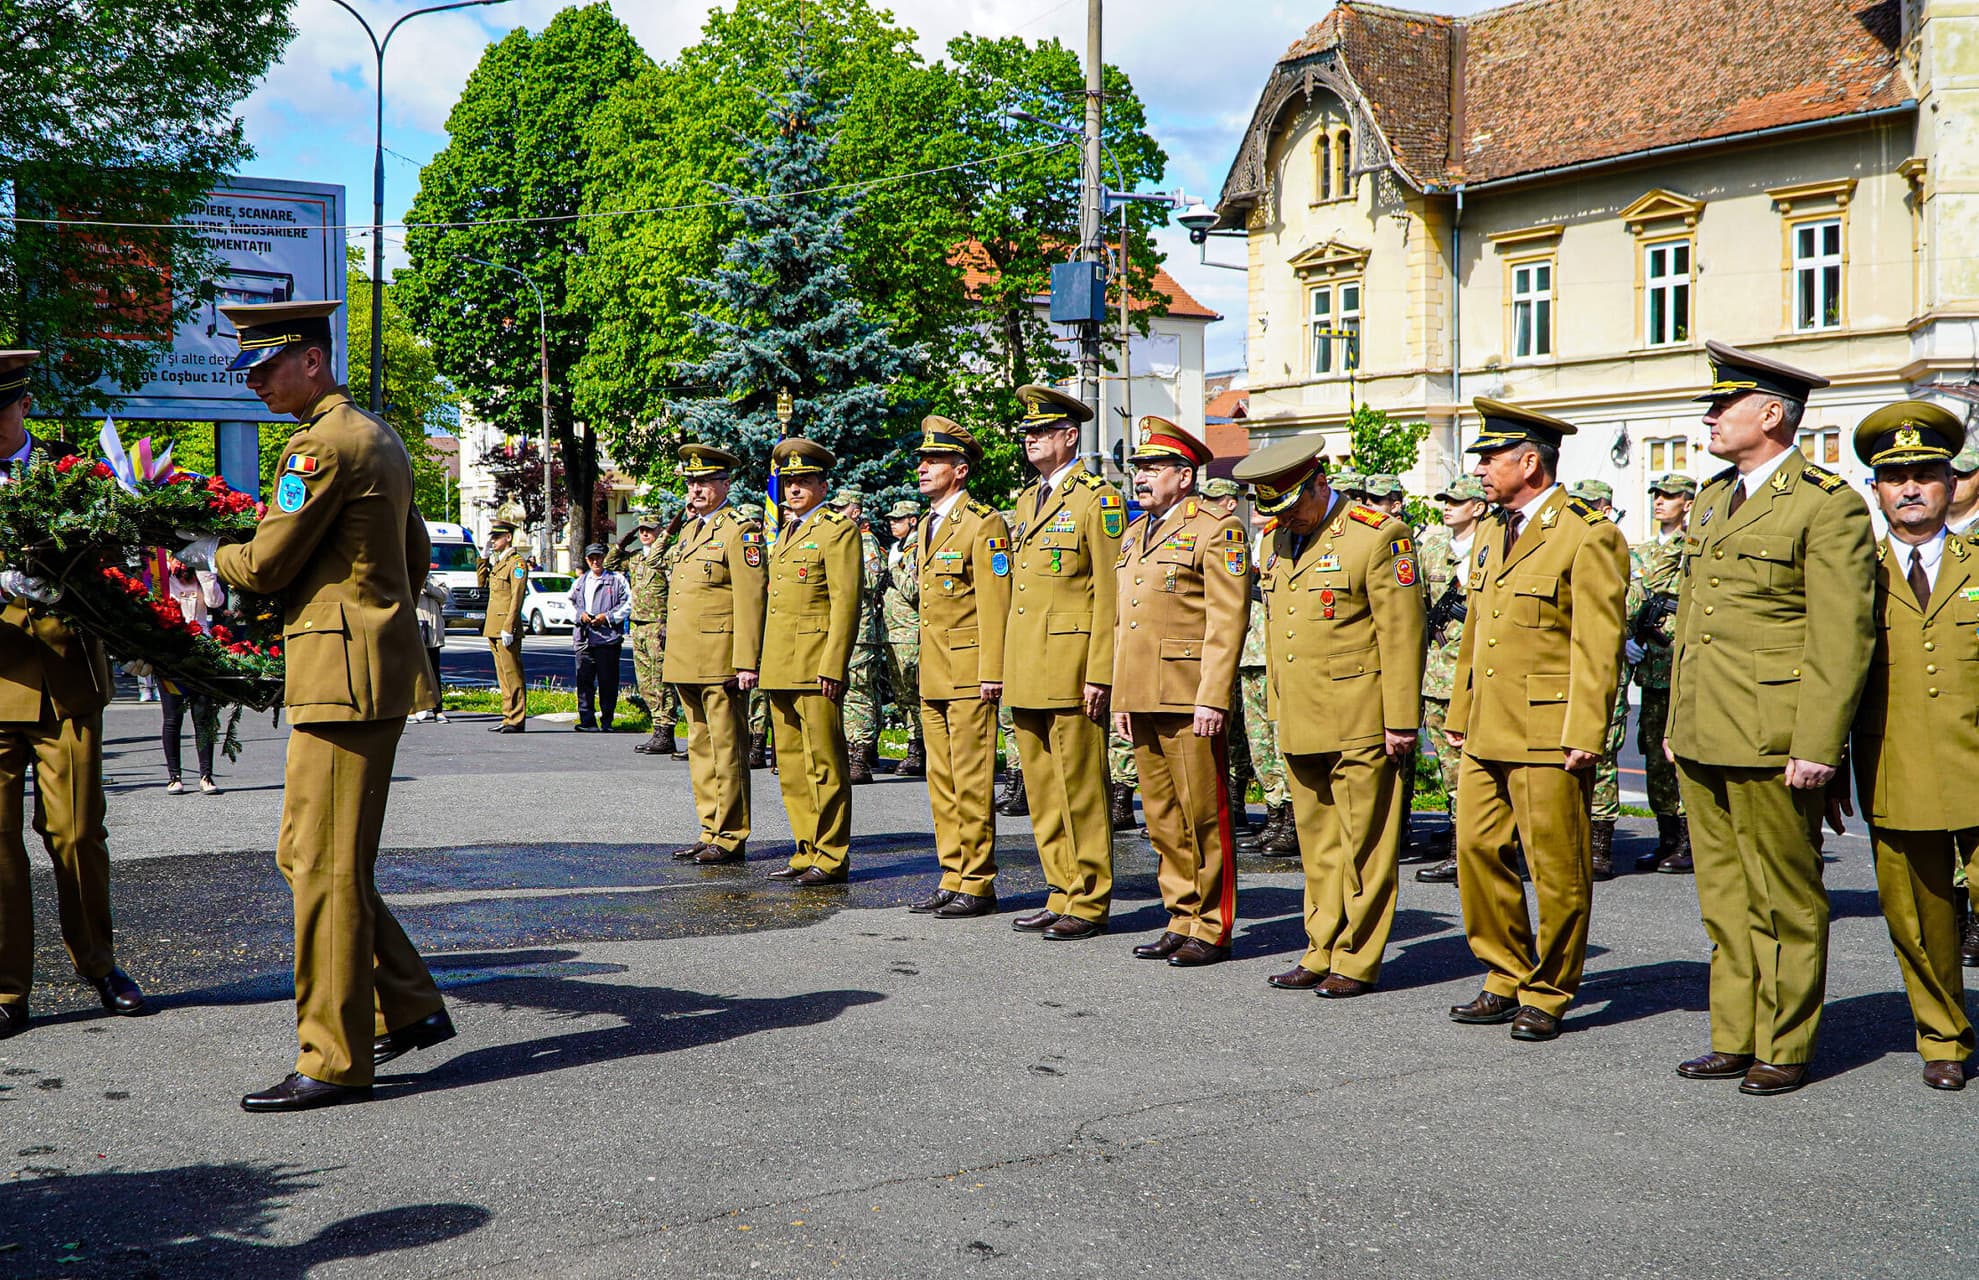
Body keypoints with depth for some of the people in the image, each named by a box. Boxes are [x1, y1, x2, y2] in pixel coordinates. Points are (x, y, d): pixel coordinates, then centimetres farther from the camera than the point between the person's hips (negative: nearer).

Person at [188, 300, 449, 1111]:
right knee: (304, 854, 15)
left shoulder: (322, 445, -13)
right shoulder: (377, 438, 18)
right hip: (372, 671, 10)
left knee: (327, 866, -6)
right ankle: (410, 1008, 19)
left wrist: (204, 554, 8)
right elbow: (415, 560, 25)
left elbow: (267, 565, -11)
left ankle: (336, 1063, -1)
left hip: (344, 675, -10)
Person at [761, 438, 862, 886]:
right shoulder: (787, 532, 20)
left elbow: (846, 601, -13)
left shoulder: (838, 529, -6)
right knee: (791, 764, 10)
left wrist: (832, 666, -19)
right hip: (781, 668, 9)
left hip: (815, 665, -9)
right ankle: (807, 850, 17)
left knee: (824, 762, -5)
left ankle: (831, 857, -1)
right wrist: (767, 664, 18)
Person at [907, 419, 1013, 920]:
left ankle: (978, 884, 1)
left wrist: (991, 673, -18)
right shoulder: (930, 525, 18)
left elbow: (994, 605, -15)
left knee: (971, 783, -5)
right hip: (934, 676, 9)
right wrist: (926, 667, 18)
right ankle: (953, 877, 18)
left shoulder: (984, 524, -10)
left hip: (969, 674, -9)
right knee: (941, 782, 11)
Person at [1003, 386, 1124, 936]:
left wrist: (1099, 674, -16)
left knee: (1080, 786, -3)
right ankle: (1062, 891, 19)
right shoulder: (1026, 501, 18)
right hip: (1027, 673, 8)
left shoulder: (1098, 500, -6)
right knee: (1041, 788, 11)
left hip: (1071, 668, -8)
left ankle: (1087, 900, 4)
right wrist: (1009, 666, 16)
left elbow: (1109, 595, -11)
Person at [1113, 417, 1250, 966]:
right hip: (1141, 697, 8)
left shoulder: (1215, 528, -6)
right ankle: (1182, 920, 20)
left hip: (1189, 697, -8)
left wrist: (1212, 698, -18)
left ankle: (1212, 930, 6)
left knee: (1203, 816, -2)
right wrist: (1121, 698, 17)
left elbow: (1227, 621, -12)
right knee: (1162, 818, 11)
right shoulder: (1135, 533, 19)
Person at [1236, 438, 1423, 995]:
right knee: (1318, 844, 12)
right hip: (1300, 722, 7)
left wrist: (1401, 721, -13)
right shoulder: (1277, 541, 14)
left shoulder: (1379, 535, -9)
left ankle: (1357, 960, 7)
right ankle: (1324, 952, 20)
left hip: (1359, 721, -7)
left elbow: (1401, 635, -11)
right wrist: (1278, 708, 18)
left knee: (1364, 844, 0)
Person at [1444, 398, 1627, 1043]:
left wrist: (1585, 735, -17)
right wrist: (1460, 717, 19)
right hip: (1488, 734, 8)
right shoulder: (1492, 536, 17)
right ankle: (1507, 979, 22)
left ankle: (1548, 993, 14)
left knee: (1556, 868, 1)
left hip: (1548, 735, -8)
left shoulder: (1588, 535, -9)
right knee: (1478, 850, 9)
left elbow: (1598, 646, -13)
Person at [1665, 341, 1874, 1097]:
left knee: (1785, 902, 4)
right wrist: (1676, 721, 18)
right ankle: (1736, 1041, 23)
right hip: (1703, 742, 8)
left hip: (1771, 743, -8)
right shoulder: (1714, 498, 15)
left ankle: (1785, 1051, 14)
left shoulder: (1828, 505, -9)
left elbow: (1843, 637, -13)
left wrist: (1818, 745, -17)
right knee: (1725, 900, 14)